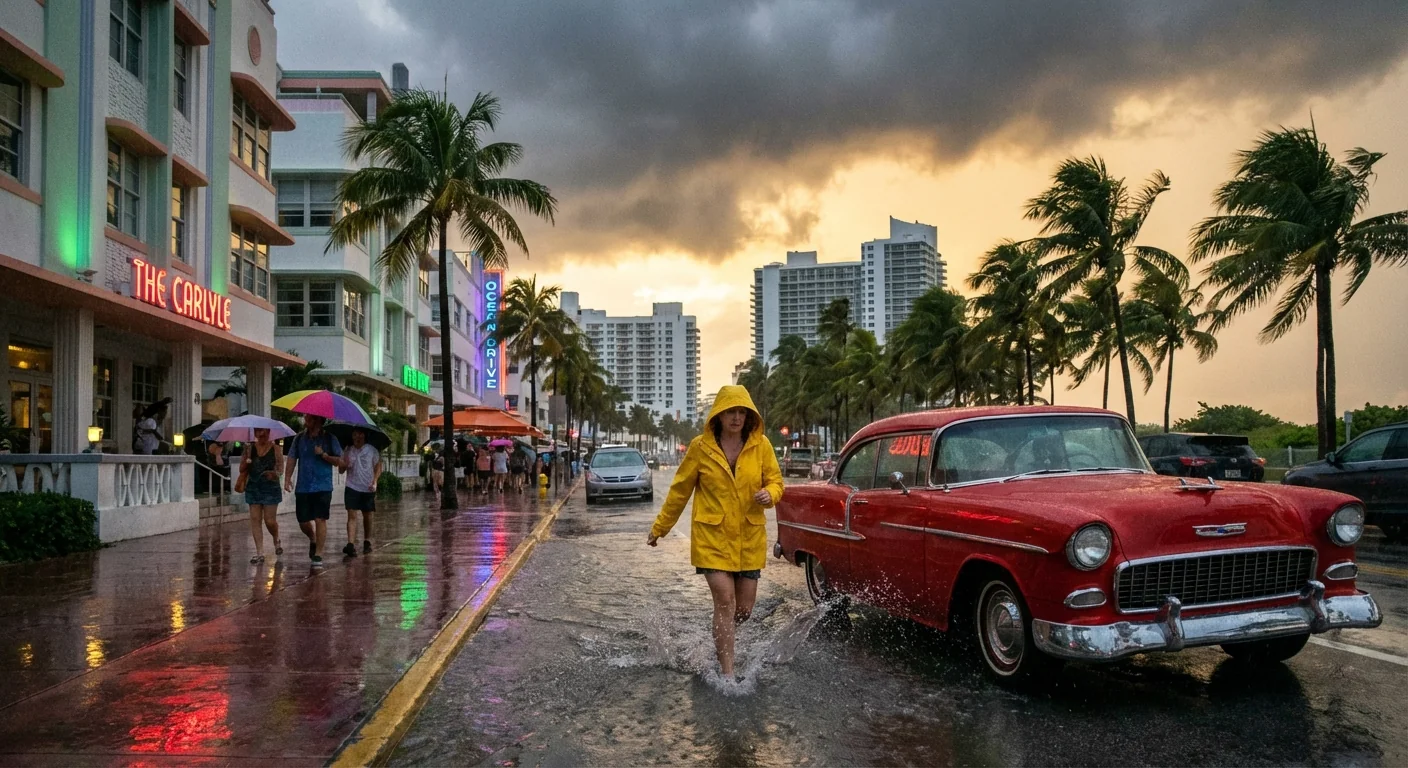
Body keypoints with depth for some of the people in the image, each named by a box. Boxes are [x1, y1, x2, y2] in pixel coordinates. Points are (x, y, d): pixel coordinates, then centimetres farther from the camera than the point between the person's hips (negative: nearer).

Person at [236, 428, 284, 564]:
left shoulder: (276, 449, 0)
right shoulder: (250, 449, 7)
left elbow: (281, 469, -2)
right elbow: (243, 470, 9)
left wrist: (275, 474, -23)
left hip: (270, 488, -3)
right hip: (253, 488, 3)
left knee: (270, 520, -3)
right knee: (255, 519, -1)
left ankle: (276, 540, 29)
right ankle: (259, 553, 3)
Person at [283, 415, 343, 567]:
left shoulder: (329, 438, -1)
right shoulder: (299, 438, 8)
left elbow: (339, 461, -1)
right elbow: (291, 459, 8)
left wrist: (323, 455, -16)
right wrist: (287, 478, -3)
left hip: (323, 487, -3)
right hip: (303, 488, 3)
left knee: (320, 520, -8)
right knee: (303, 521, 7)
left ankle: (318, 554, 0)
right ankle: (312, 540, 37)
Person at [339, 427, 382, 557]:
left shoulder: (371, 450, -1)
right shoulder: (347, 452, 5)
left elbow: (378, 467, 1)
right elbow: (341, 470, 11)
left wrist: (374, 482, -13)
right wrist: (344, 465, -12)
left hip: (367, 488, 0)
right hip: (352, 488, 0)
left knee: (367, 516, 11)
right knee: (352, 515, -12)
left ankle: (367, 542, 27)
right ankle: (351, 544, -21)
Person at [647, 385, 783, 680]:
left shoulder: (761, 445, 0)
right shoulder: (701, 447, -3)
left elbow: (775, 481, 9)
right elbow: (680, 490, 5)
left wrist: (769, 494, -16)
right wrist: (659, 528, 11)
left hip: (750, 537, 3)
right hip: (712, 536, -2)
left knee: (744, 609, 8)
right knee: (725, 601, -12)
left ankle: (720, 640, 40)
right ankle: (727, 673, -2)